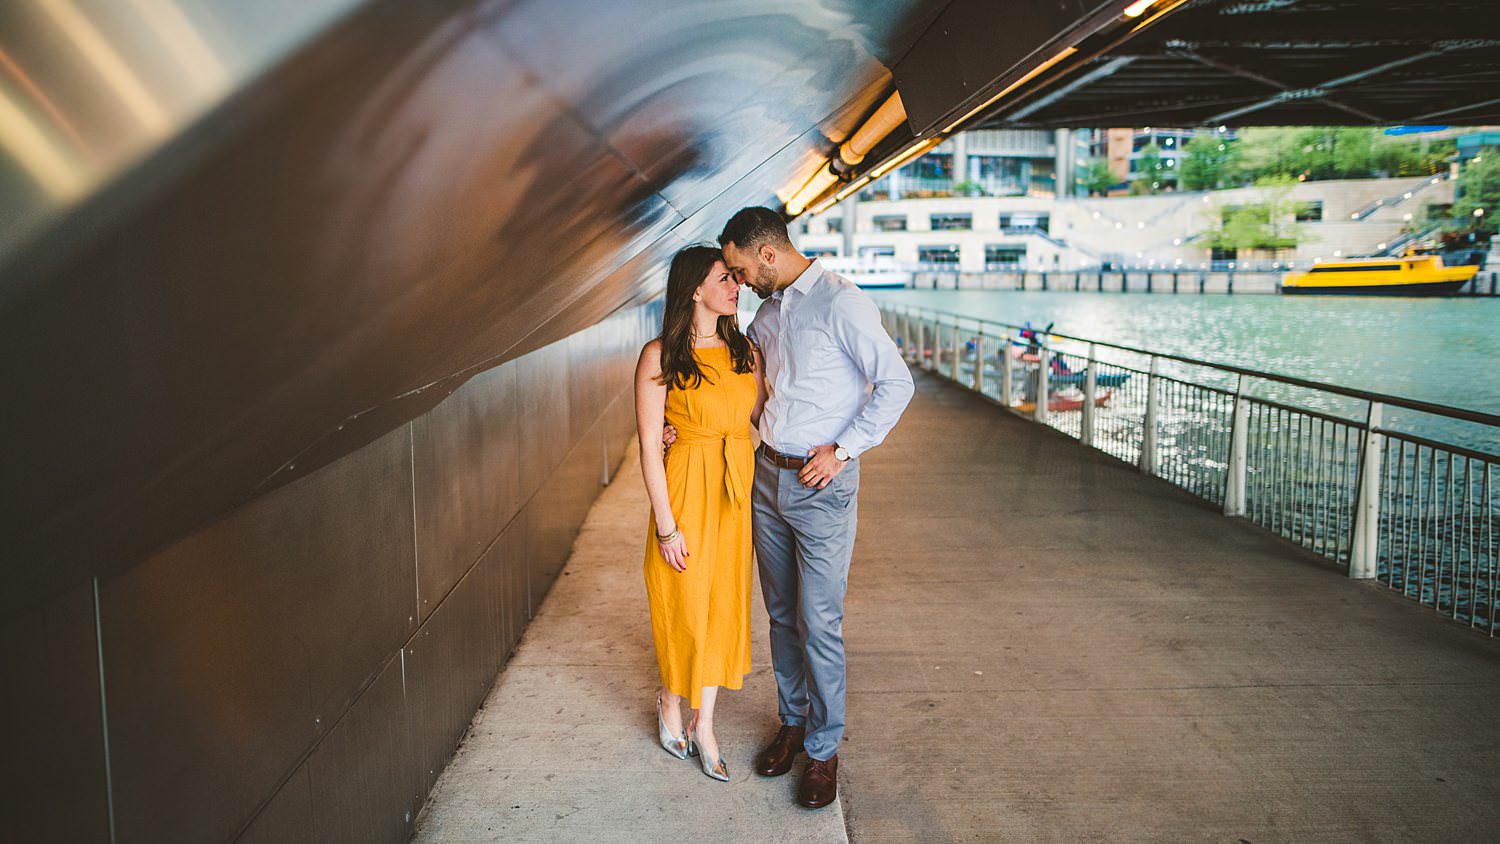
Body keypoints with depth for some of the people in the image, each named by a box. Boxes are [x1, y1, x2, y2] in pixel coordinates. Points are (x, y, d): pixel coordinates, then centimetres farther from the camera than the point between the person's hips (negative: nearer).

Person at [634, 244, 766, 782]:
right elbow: (649, 443, -11)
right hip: (686, 490, -5)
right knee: (685, 604, 5)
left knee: (723, 605, 10)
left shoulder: (745, 353, 6)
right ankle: (670, 703, 34)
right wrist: (666, 524, -13)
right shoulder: (660, 356, -10)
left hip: (737, 492, 5)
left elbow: (761, 421, 9)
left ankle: (704, 726, 25)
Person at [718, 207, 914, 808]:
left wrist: (842, 449, -16)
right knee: (782, 616, 16)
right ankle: (792, 723, 32)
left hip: (821, 484, -7)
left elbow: (896, 383, -14)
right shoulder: (766, 313, 11)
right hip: (767, 476, 7)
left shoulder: (841, 302, -13)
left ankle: (824, 750, 14)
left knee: (819, 624, -1)